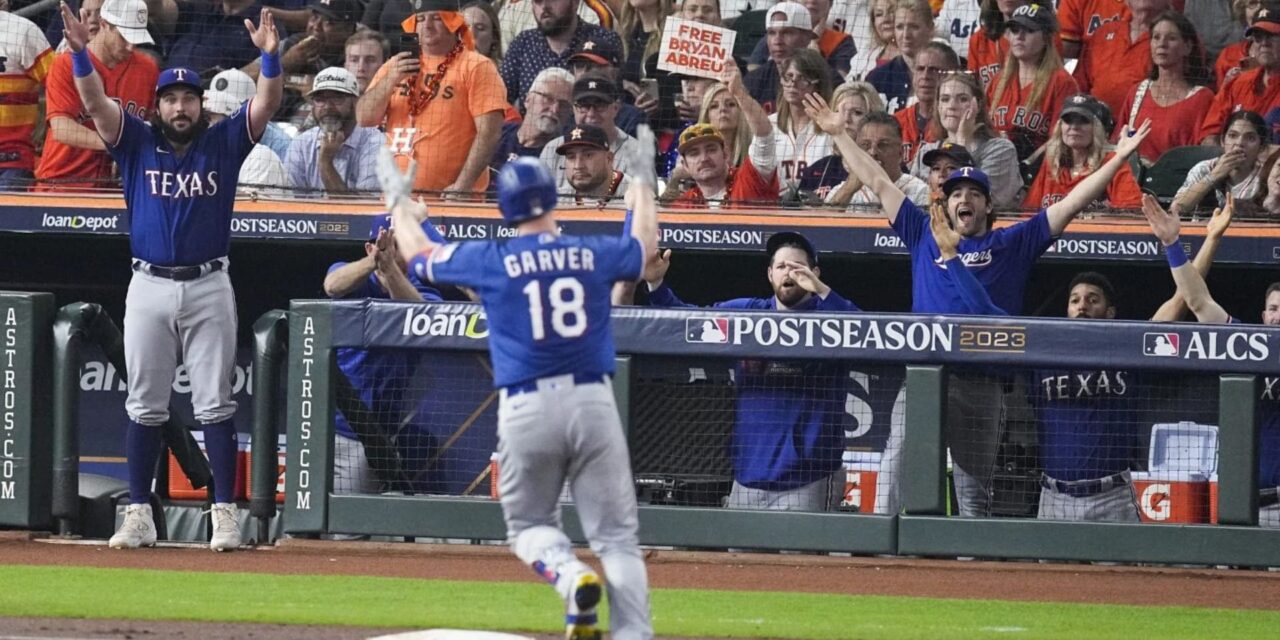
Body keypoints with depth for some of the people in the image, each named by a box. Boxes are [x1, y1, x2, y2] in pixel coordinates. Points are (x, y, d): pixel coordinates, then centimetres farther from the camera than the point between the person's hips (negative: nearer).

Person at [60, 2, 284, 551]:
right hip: (149, 287, 1)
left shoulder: (223, 143, 6)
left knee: (215, 405, -1)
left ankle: (225, 516, 0)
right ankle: (139, 516, 8)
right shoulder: (137, 144, 6)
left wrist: (270, 55, -24)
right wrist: (80, 53, -23)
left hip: (209, 287, -1)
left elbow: (267, 104, -6)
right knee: (145, 406, 4)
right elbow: (95, 102, -7)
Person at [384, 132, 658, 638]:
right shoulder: (593, 255, 3)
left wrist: (399, 202, 35)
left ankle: (568, 575, -15)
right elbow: (644, 246, 27)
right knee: (616, 535, 3)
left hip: (526, 407, -1)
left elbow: (416, 252, 15)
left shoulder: (491, 261, -2)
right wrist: (643, 184, 45)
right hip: (593, 403, 1)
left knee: (529, 522, 16)